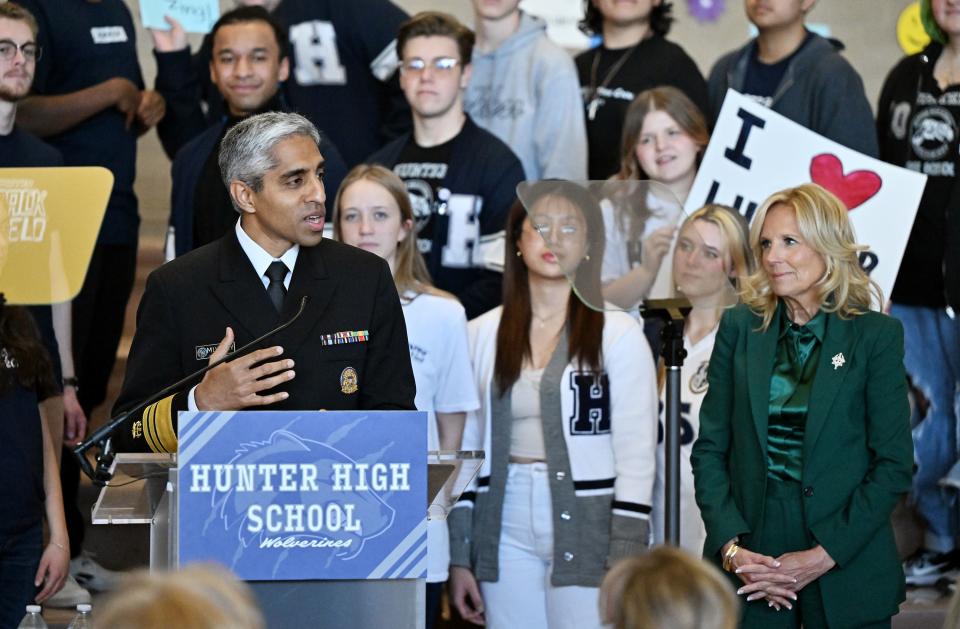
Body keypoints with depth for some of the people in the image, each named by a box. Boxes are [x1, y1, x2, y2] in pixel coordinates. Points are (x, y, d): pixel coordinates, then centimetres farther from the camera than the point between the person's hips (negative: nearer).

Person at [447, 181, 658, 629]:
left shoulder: (617, 334, -1)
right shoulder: (483, 334, 9)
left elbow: (637, 456, -4)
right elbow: (466, 449, 11)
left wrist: (625, 566, -10)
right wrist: (459, 558, 7)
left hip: (587, 529, -3)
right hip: (506, 532, 3)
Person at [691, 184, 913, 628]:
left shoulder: (877, 335, -2)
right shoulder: (739, 328, 5)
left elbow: (894, 466, -5)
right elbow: (710, 449, 4)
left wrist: (822, 557, -13)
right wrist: (732, 548, -10)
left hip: (846, 570, -2)